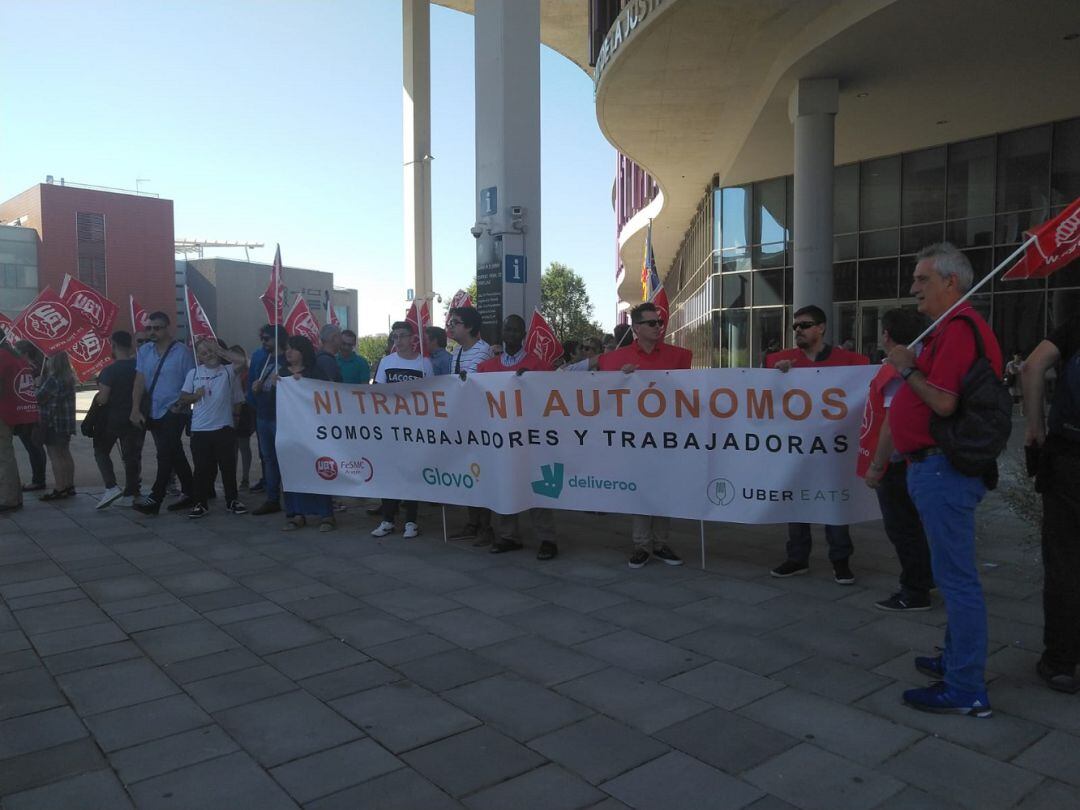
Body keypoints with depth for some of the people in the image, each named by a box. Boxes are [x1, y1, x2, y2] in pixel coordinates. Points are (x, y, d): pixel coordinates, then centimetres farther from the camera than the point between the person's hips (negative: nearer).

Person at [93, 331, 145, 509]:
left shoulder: (109, 371, -17)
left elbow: (102, 399, -17)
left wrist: (97, 397, 4)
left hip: (112, 419, -4)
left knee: (101, 451, 13)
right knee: (132, 455, 11)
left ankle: (111, 487, -4)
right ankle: (129, 494, 14)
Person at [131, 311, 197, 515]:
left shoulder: (181, 352, -7)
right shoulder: (144, 351, 8)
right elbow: (139, 381, 3)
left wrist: (180, 406, -12)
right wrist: (136, 410, -5)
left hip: (173, 413, -6)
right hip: (153, 413, 6)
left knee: (165, 454, -11)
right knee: (175, 455, 14)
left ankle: (154, 498, -9)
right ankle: (189, 494, 23)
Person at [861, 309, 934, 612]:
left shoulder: (895, 370, -20)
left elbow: (893, 424, -24)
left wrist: (876, 466, -20)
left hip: (895, 462, -10)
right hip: (909, 460, 10)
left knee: (902, 529, 0)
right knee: (910, 526, 21)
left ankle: (914, 593, 10)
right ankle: (923, 579, 34)